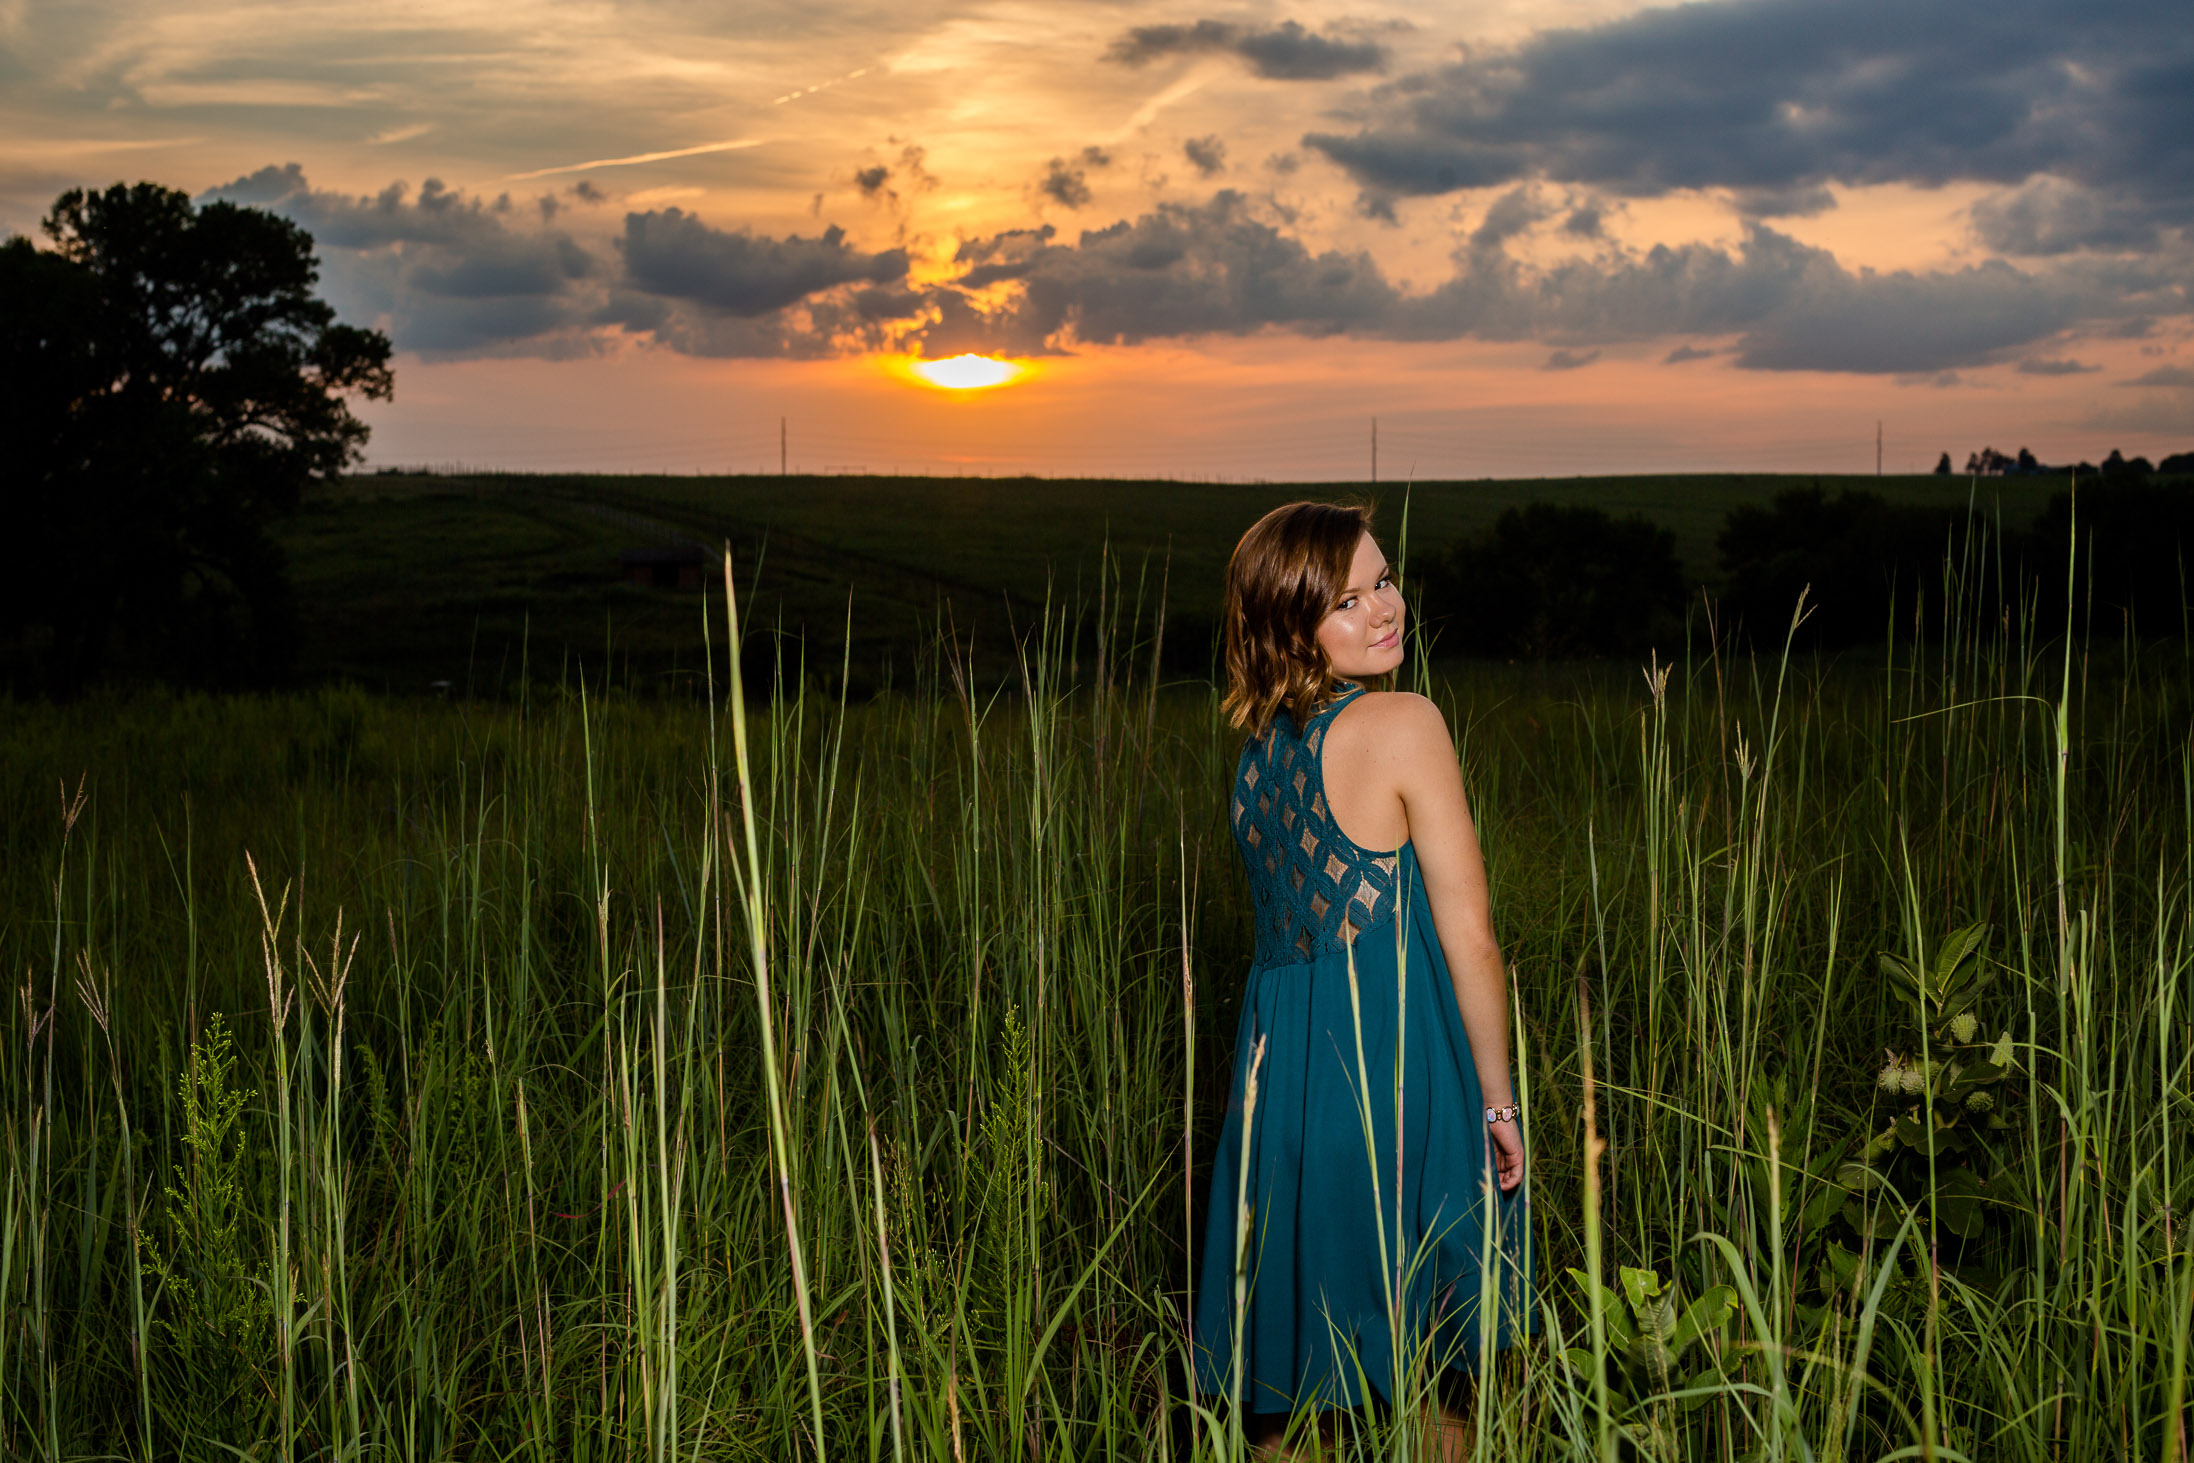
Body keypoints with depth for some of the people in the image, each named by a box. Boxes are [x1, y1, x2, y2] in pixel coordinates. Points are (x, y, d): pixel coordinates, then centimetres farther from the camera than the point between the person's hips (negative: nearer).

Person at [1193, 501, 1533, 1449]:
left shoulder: (1260, 739, 8)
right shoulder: (1403, 724, -13)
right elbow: (1469, 939, -12)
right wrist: (1498, 1099, -5)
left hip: (1275, 1055, 6)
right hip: (1394, 1064, -6)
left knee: (1301, 1392, 14)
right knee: (1423, 1393, 7)